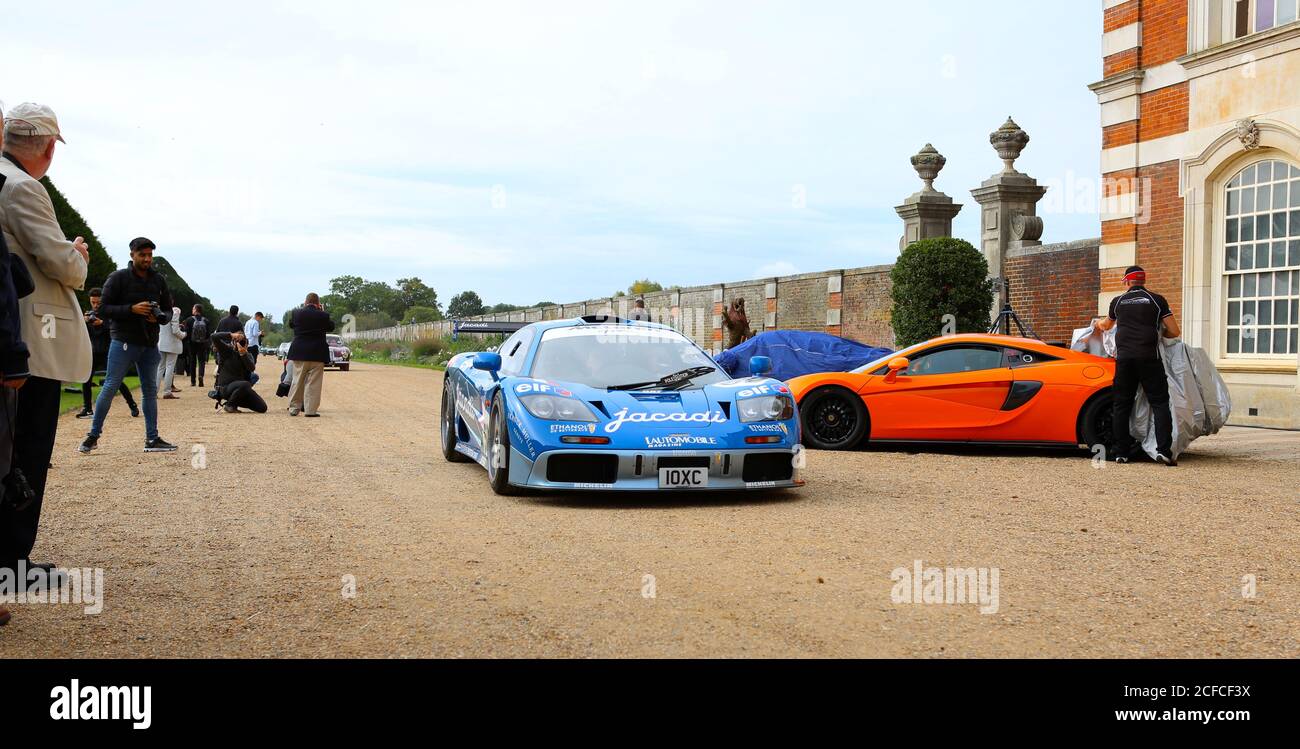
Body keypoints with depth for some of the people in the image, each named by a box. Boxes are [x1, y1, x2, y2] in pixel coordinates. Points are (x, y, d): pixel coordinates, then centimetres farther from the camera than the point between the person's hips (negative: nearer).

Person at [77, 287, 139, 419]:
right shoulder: (89, 314, 10)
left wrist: (102, 323, -26)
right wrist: (85, 322, -12)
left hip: (107, 353, -4)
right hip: (93, 353, 4)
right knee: (86, 380, -4)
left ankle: (133, 405, 4)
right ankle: (87, 409, 6)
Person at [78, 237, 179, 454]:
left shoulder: (159, 280, 9)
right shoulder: (118, 278, -4)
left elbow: (168, 311, 14)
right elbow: (104, 308, -7)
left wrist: (159, 317, -9)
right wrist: (132, 309, -20)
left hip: (150, 344, 5)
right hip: (123, 341, -5)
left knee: (150, 390, 8)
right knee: (110, 387, -4)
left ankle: (152, 438, 13)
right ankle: (93, 435, 6)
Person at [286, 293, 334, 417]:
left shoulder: (297, 313, -4)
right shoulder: (323, 315, -9)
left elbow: (290, 324, 16)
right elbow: (331, 326, 7)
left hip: (299, 352, 2)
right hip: (317, 353, -2)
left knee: (297, 381, 12)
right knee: (314, 382, 1)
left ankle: (294, 408, 14)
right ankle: (311, 409, -2)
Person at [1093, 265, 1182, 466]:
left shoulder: (1117, 302, 15)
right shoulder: (1157, 300, 6)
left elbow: (1107, 325, 36)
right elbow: (1175, 332, 6)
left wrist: (1099, 324, 60)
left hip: (1123, 358, 2)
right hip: (1149, 358, -2)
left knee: (1121, 405, 8)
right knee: (1160, 403, 0)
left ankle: (1121, 452, 8)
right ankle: (1164, 450, -13)